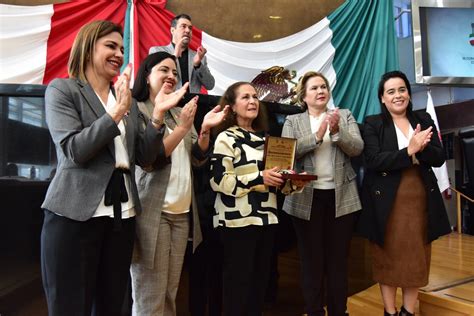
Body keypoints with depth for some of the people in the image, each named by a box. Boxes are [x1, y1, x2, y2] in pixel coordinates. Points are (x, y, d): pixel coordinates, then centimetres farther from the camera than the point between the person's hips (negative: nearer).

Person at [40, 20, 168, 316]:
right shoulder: (62, 89, 0)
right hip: (75, 213, -5)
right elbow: (74, 150, -12)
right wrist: (116, 112, -17)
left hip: (123, 214, 6)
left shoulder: (128, 99, 15)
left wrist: (157, 115, -4)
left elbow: (145, 157, 9)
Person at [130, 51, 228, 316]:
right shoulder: (137, 110, -4)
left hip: (182, 213, 7)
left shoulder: (179, 113, 16)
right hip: (152, 212, -6)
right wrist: (183, 127, -19)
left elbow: (198, 159, 10)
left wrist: (205, 129, -7)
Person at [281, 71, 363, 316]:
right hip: (306, 199, -1)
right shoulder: (292, 121, 7)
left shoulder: (345, 116, 10)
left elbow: (357, 148, -2)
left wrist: (337, 131, -18)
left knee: (338, 260, 10)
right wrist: (317, 135, -18)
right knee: (311, 260, 7)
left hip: (341, 197, 1)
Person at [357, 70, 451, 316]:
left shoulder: (424, 120, 9)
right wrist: (410, 151, -20)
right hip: (388, 202, -3)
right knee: (388, 257, 6)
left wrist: (421, 147, -19)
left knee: (416, 257, 11)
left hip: (420, 201, 4)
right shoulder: (372, 124, -2)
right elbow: (374, 161, -16)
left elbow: (439, 158, 1)